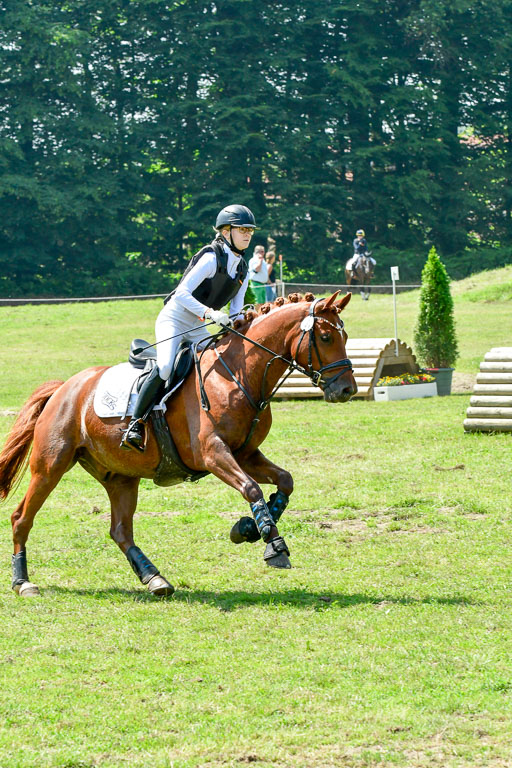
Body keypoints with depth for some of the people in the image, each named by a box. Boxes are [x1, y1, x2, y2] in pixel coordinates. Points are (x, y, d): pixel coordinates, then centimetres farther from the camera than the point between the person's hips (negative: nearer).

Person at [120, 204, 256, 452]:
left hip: (198, 330, 8)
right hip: (173, 320, -8)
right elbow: (182, 293, -23)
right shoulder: (212, 258, -17)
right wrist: (210, 313, -34)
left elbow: (236, 310, 10)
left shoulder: (243, 270, 7)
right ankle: (135, 424, -24)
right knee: (165, 367, -30)